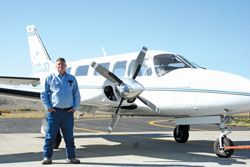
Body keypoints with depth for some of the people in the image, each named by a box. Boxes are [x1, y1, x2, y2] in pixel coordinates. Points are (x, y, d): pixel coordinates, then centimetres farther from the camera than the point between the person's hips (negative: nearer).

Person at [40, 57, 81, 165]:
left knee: (69, 136, 7)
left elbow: (77, 95, 14)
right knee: (50, 136, 0)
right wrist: (48, 107, -4)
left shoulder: (72, 79, 11)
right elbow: (43, 94, 5)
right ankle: (47, 157, 9)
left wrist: (75, 107, 4)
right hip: (54, 111, -2)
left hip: (68, 112, 2)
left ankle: (71, 157, 15)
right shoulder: (50, 78, 5)